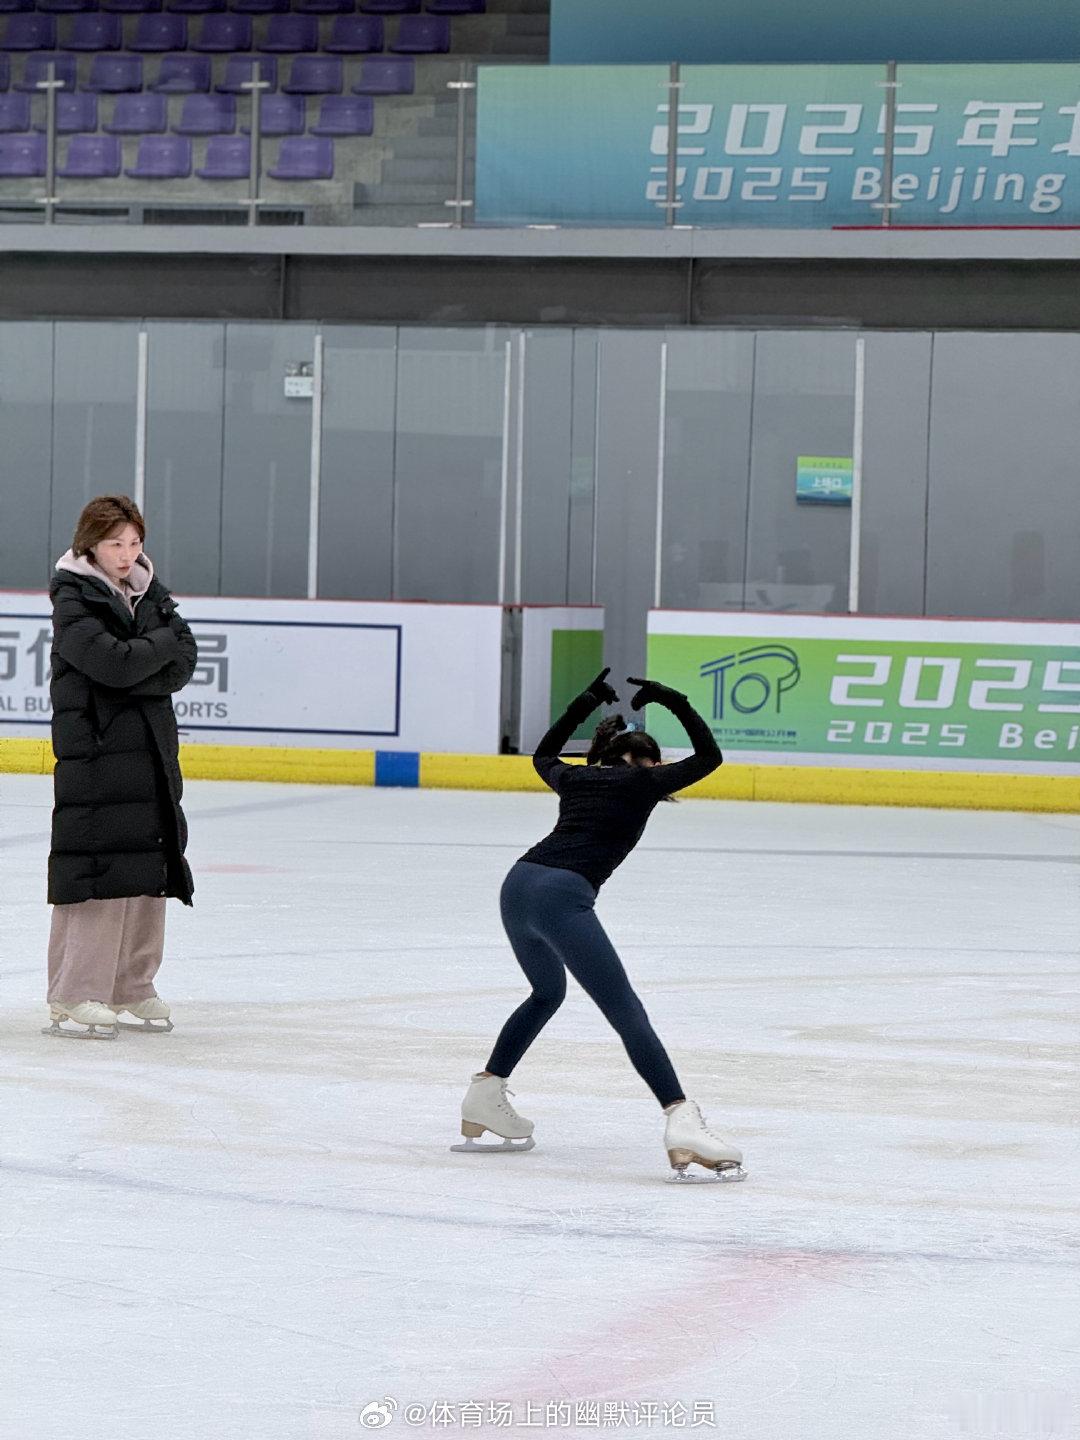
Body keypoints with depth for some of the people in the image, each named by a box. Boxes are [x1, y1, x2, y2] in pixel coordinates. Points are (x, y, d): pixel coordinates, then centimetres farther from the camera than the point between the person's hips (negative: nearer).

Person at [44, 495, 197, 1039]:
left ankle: (131, 990, 16)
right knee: (97, 873, -11)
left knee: (150, 872, 7)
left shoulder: (150, 593, 14)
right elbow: (113, 663, -20)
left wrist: (137, 673, -12)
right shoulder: (73, 600, -7)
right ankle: (73, 999, -8)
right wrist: (162, 642, -5)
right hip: (95, 751, -7)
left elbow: (182, 665, 4)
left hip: (153, 749, 7)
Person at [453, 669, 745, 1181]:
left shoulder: (574, 778, 28)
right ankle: (681, 1122, -27)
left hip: (517, 884, 7)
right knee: (627, 1014, -13)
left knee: (547, 992, 33)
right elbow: (709, 757, 23)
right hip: (562, 896, -7)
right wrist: (673, 701, 29)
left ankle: (484, 1097, 33)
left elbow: (544, 756, 53)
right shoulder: (641, 783, 13)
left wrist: (585, 705, 54)